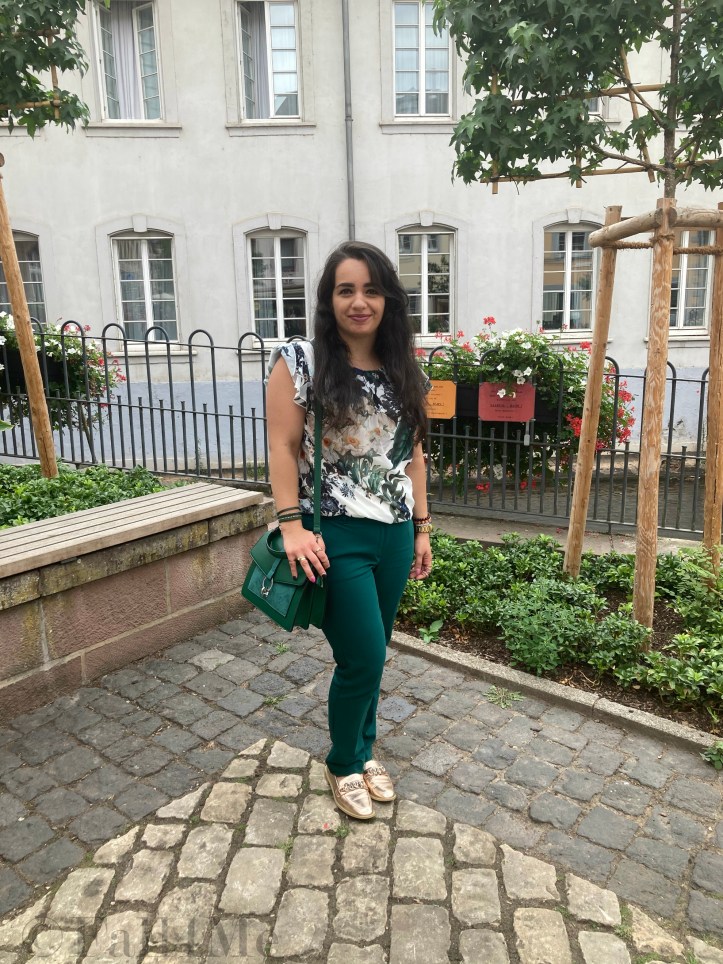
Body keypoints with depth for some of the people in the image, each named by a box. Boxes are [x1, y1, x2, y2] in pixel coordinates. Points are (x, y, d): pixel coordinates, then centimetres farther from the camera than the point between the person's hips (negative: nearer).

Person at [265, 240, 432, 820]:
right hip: (336, 536, -5)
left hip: (393, 534, 5)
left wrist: (421, 528, 12)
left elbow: (413, 452, 12)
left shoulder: (403, 370, 8)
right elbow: (283, 448, -9)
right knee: (363, 659, -1)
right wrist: (292, 525, -16)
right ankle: (344, 766, 27)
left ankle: (364, 750, 40)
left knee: (371, 655, 16)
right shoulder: (300, 362, -7)